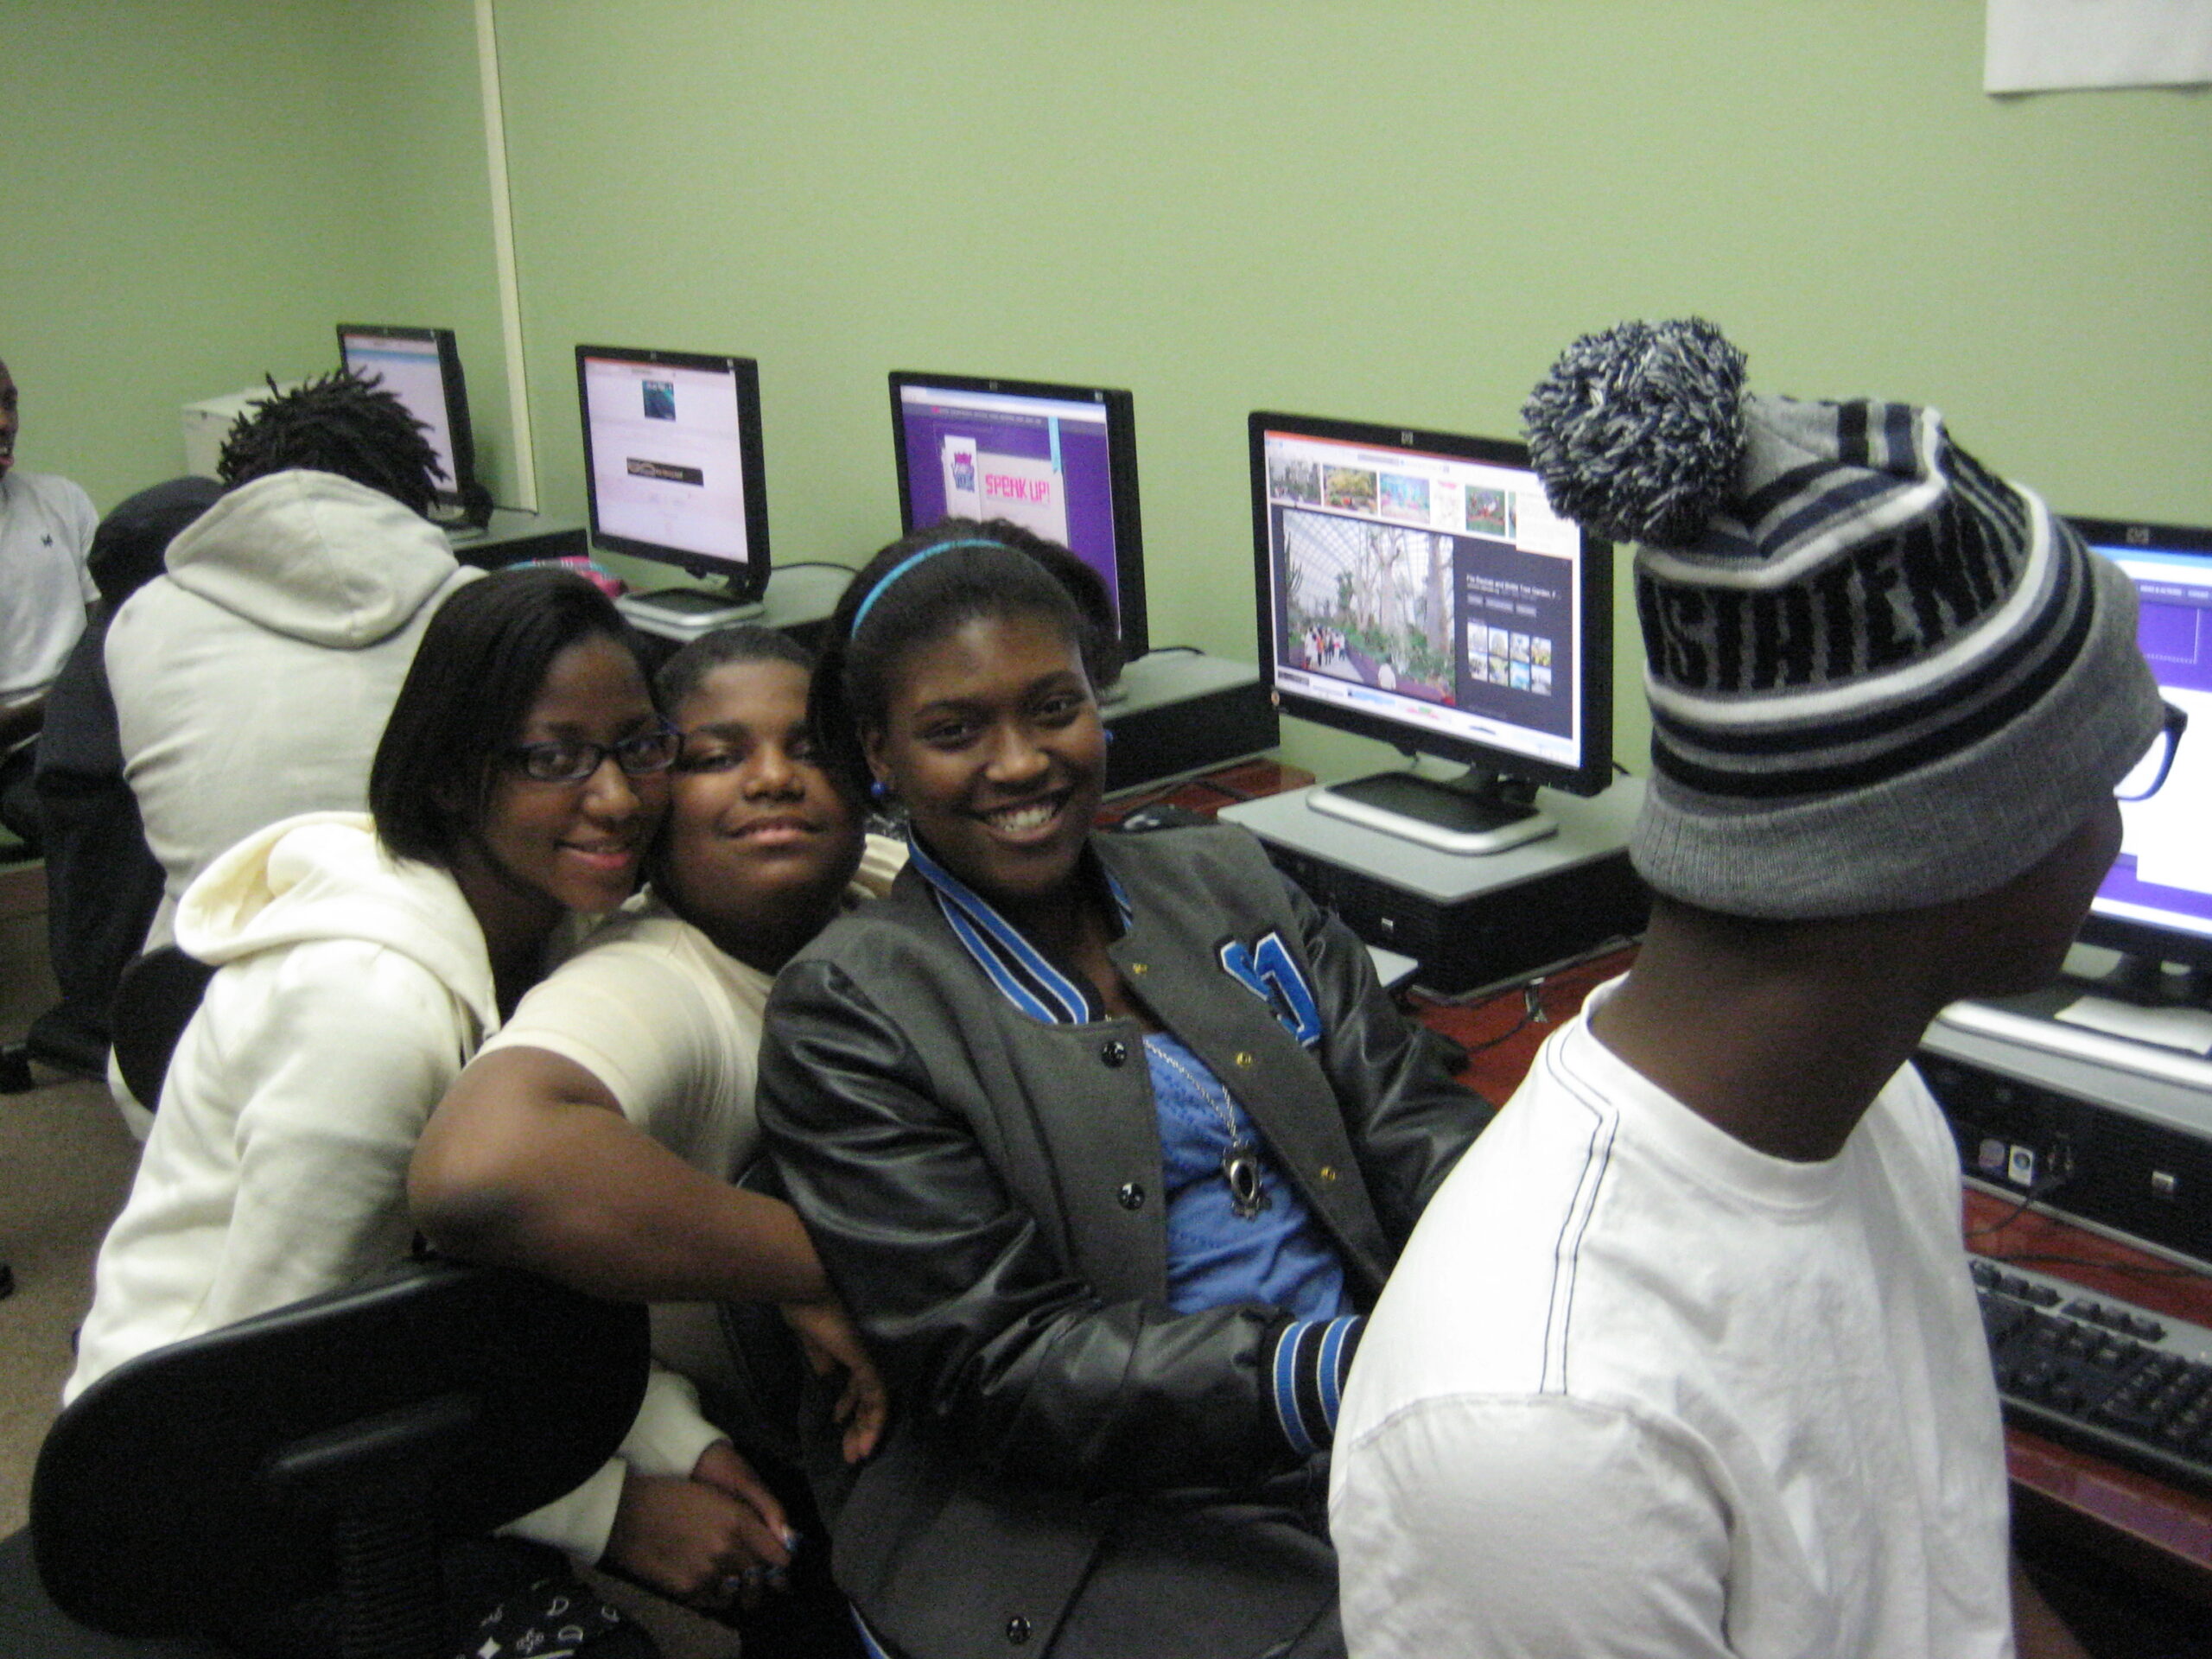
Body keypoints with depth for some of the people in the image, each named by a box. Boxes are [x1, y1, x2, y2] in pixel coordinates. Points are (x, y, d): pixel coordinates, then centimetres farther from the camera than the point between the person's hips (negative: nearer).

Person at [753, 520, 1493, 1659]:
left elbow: (1411, 1125, 7)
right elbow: (998, 1369, -11)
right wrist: (1335, 1374, -23)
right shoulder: (851, 1008, -4)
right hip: (1102, 1542, -6)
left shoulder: (1226, 880, 13)